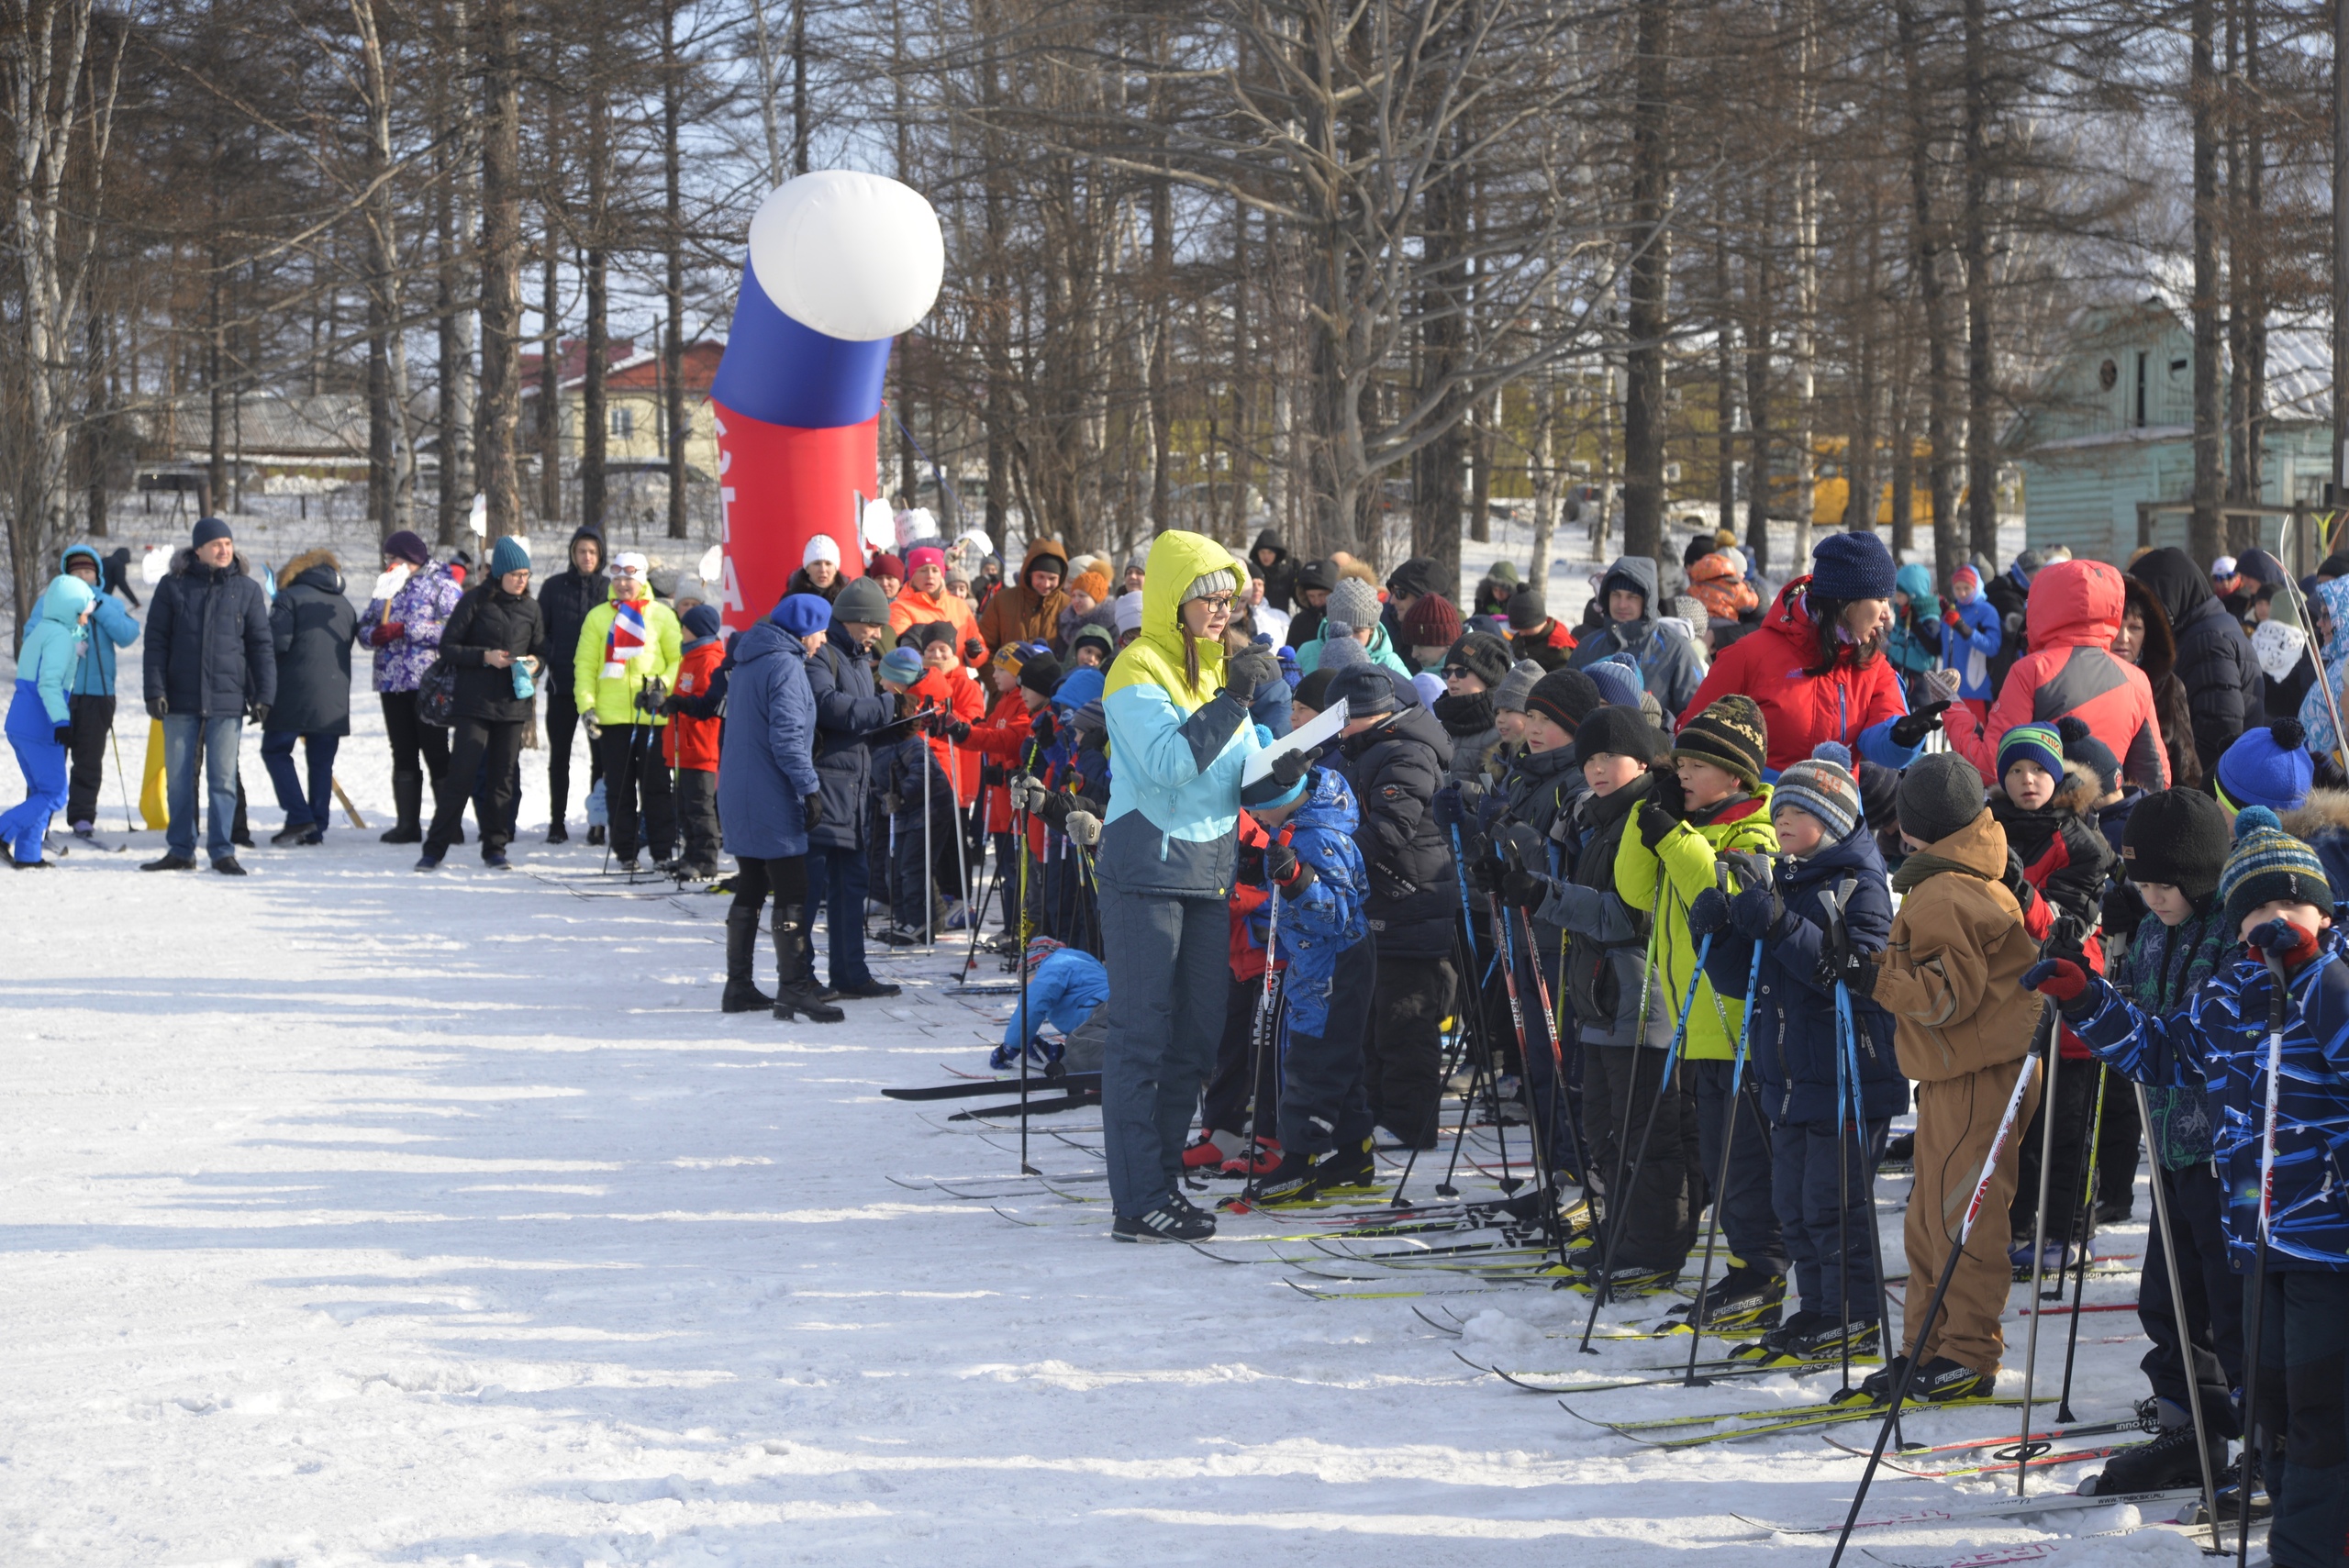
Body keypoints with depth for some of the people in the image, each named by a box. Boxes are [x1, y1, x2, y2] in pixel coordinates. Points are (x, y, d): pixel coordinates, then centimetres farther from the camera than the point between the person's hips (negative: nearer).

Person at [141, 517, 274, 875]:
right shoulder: (173, 587, 3)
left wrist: (264, 696, -2)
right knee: (179, 778, 6)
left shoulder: (247, 590, 4)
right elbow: (156, 641, 3)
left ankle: (222, 852, 4)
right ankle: (180, 851, 14)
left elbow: (261, 646, 5)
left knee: (223, 778, -2)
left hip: (226, 700, -1)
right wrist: (155, 691, -6)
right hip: (180, 699, 1)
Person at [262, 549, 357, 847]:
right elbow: (350, 645, 16)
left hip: (296, 692, -5)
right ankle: (317, 828, 7)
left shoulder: (290, 597, -3)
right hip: (335, 698, 5)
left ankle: (299, 816, -7)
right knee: (321, 762, 10)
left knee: (275, 750, 6)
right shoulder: (345, 606, 16)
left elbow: (277, 641, -13)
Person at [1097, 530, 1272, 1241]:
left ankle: (1162, 1177, 17)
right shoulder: (1138, 669, -8)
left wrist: (1281, 771, -6)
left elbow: (1240, 773, 15)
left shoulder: (1216, 667, 16)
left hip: (1208, 869, 8)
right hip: (1146, 868, -8)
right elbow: (1169, 762, -22)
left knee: (1195, 1035, 9)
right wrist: (1233, 699, -25)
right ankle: (1139, 1202, -8)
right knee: (1142, 1034, -8)